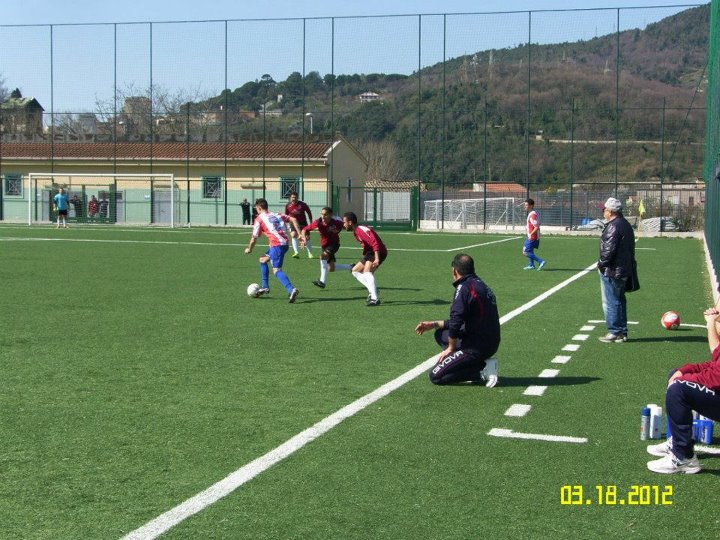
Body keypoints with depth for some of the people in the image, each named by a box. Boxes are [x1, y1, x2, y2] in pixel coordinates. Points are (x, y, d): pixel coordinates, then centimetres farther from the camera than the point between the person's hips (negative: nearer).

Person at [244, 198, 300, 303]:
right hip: (285, 242, 8)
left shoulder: (259, 219, 3)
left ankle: (291, 290, -35)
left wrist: (249, 249, 21)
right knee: (262, 260, 25)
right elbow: (293, 219, 10)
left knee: (276, 270, -13)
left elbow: (254, 238, 5)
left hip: (276, 245, -8)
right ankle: (265, 287, 30)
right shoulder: (277, 215, 20)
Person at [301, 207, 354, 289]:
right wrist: (304, 238, -36)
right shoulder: (318, 222, -21)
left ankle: (322, 281, -28)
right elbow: (304, 229, -17)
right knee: (331, 269, 11)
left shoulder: (336, 222, -26)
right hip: (324, 245, 5)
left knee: (323, 256, -31)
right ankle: (350, 267, 37)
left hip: (334, 244, -4)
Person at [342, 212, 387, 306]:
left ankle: (375, 299, -33)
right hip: (370, 252, 11)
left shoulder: (362, 230, -20)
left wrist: (377, 259, -35)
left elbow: (375, 243, -29)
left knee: (367, 271, -29)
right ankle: (372, 290, 8)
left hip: (378, 252, -11)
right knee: (355, 271, 14)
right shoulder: (356, 232, 11)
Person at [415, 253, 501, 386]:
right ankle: (479, 364, 8)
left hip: (477, 347, -9)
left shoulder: (464, 287, -14)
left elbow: (456, 322, -19)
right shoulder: (482, 286, 15)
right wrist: (434, 324, 23)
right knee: (441, 334, 23)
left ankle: (482, 370, -10)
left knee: (435, 376, -3)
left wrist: (451, 348, -4)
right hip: (492, 344, 9)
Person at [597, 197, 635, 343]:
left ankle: (614, 332, 0)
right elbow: (630, 248, 19)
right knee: (619, 300, 15)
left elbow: (609, 249, -22)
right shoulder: (626, 225, 14)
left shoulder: (613, 226, -18)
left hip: (611, 271, -10)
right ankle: (622, 332, 19)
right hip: (624, 269, 10)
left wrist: (601, 264, -10)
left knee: (610, 302, -3)